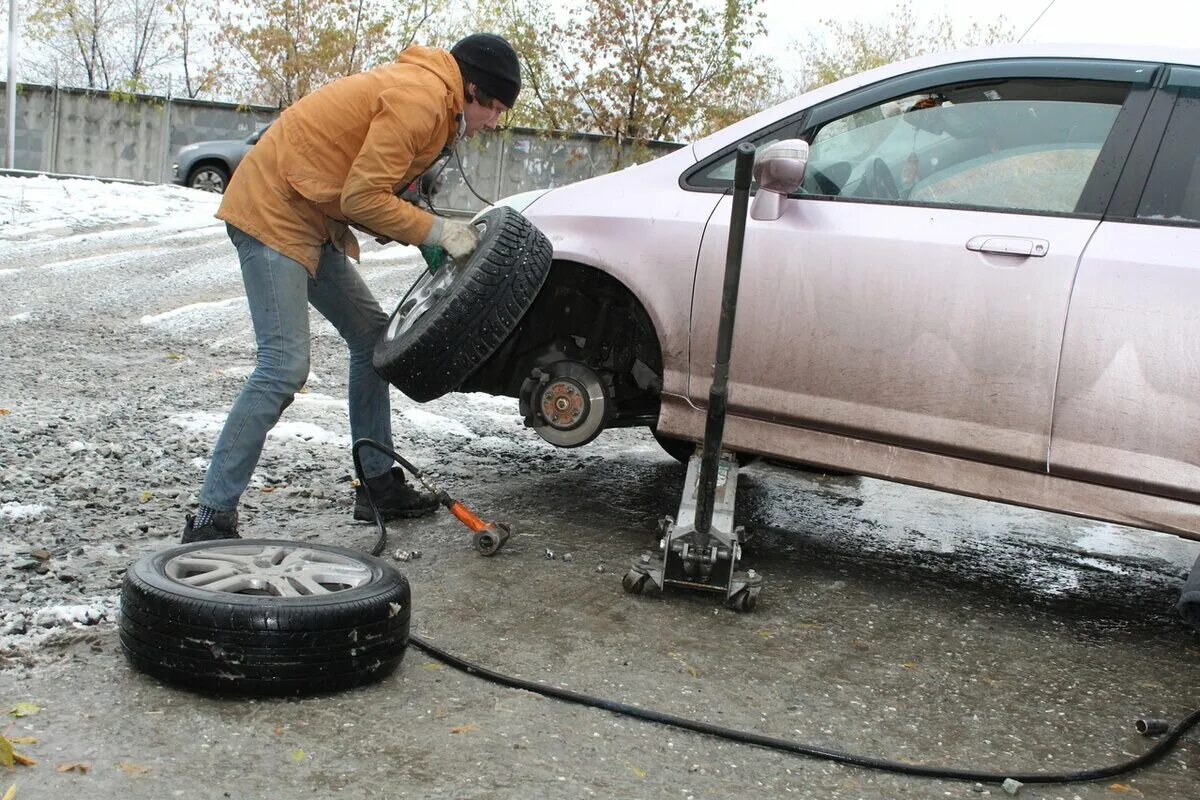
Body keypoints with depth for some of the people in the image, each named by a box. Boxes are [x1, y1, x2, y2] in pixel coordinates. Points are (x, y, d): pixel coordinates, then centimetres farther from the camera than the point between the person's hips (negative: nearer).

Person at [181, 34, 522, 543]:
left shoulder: (426, 93, 15)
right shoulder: (420, 98, -17)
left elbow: (375, 191, 11)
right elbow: (362, 199, -21)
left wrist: (430, 235, -1)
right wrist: (437, 231, -14)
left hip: (311, 220, 11)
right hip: (273, 214, -11)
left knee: (372, 337, 13)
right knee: (284, 367, -17)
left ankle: (378, 485, 20)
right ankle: (211, 520, -12)